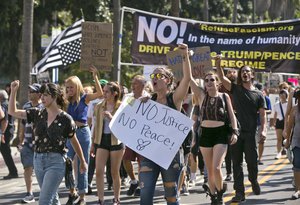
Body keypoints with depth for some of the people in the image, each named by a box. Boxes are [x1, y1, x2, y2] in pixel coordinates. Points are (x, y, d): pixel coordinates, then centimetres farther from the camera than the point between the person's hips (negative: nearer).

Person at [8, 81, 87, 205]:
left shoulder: (65, 119, -7)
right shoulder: (37, 114, 5)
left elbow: (74, 142, 4)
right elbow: (12, 112, 5)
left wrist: (82, 162, 14)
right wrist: (13, 91, -7)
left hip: (55, 162, -5)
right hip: (38, 160, 5)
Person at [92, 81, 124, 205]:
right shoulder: (99, 107, 7)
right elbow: (96, 126, 14)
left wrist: (111, 117, -19)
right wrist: (93, 143, 14)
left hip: (116, 141, -3)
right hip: (102, 140, 3)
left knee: (115, 172, 5)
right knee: (99, 171, -8)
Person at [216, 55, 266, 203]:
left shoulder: (258, 95, 6)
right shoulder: (236, 89, 6)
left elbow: (263, 114, 3)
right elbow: (222, 78, -5)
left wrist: (263, 130, -10)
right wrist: (218, 64, -20)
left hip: (250, 133, -1)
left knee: (252, 161, 2)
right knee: (237, 163, 1)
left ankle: (254, 181, 31)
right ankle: (239, 192, 3)